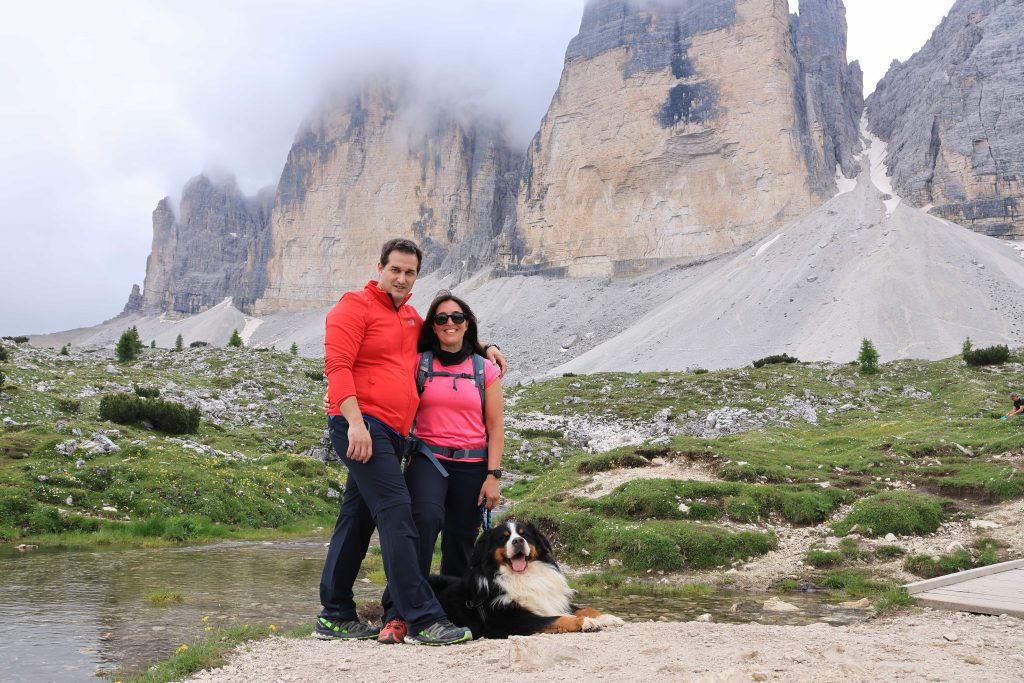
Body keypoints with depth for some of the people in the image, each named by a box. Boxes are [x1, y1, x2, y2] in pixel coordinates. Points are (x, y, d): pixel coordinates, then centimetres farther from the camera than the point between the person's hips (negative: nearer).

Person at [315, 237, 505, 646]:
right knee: (396, 513, -15)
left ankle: (335, 617, 20)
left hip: (392, 433, 8)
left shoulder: (410, 317, 21)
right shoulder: (355, 306, -2)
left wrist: (483, 347, 23)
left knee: (357, 519, 11)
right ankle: (423, 620, -16)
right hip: (362, 427, -8)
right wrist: (355, 422, -22)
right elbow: (337, 366, -12)